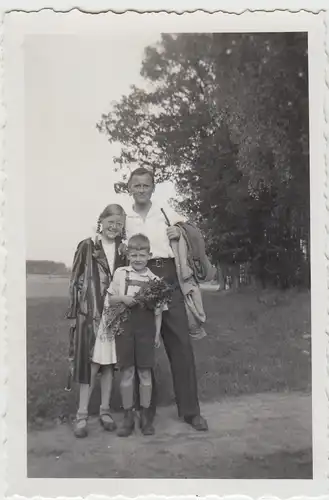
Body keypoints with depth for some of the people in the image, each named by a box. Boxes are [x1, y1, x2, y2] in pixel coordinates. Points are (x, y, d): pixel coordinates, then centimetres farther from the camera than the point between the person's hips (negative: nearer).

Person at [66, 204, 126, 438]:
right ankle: (82, 414, 11)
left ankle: (105, 410, 22)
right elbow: (76, 280, -1)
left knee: (109, 363, 9)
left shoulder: (124, 250, 9)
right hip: (91, 314, -3)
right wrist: (74, 313, -4)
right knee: (91, 363, -1)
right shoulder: (87, 247, -1)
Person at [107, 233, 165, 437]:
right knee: (127, 372, 6)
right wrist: (123, 298, -10)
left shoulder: (155, 279, 1)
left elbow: (158, 310, 4)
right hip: (124, 326, 1)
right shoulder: (120, 273, 4)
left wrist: (157, 334, 0)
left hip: (146, 329, 0)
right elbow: (110, 300, 10)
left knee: (145, 372, 6)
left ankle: (146, 416, 21)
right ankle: (128, 416, 20)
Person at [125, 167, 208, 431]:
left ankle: (190, 409, 7)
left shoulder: (167, 213, 10)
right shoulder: (123, 218, 10)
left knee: (180, 342, -2)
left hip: (168, 279, 0)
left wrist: (180, 232, -2)